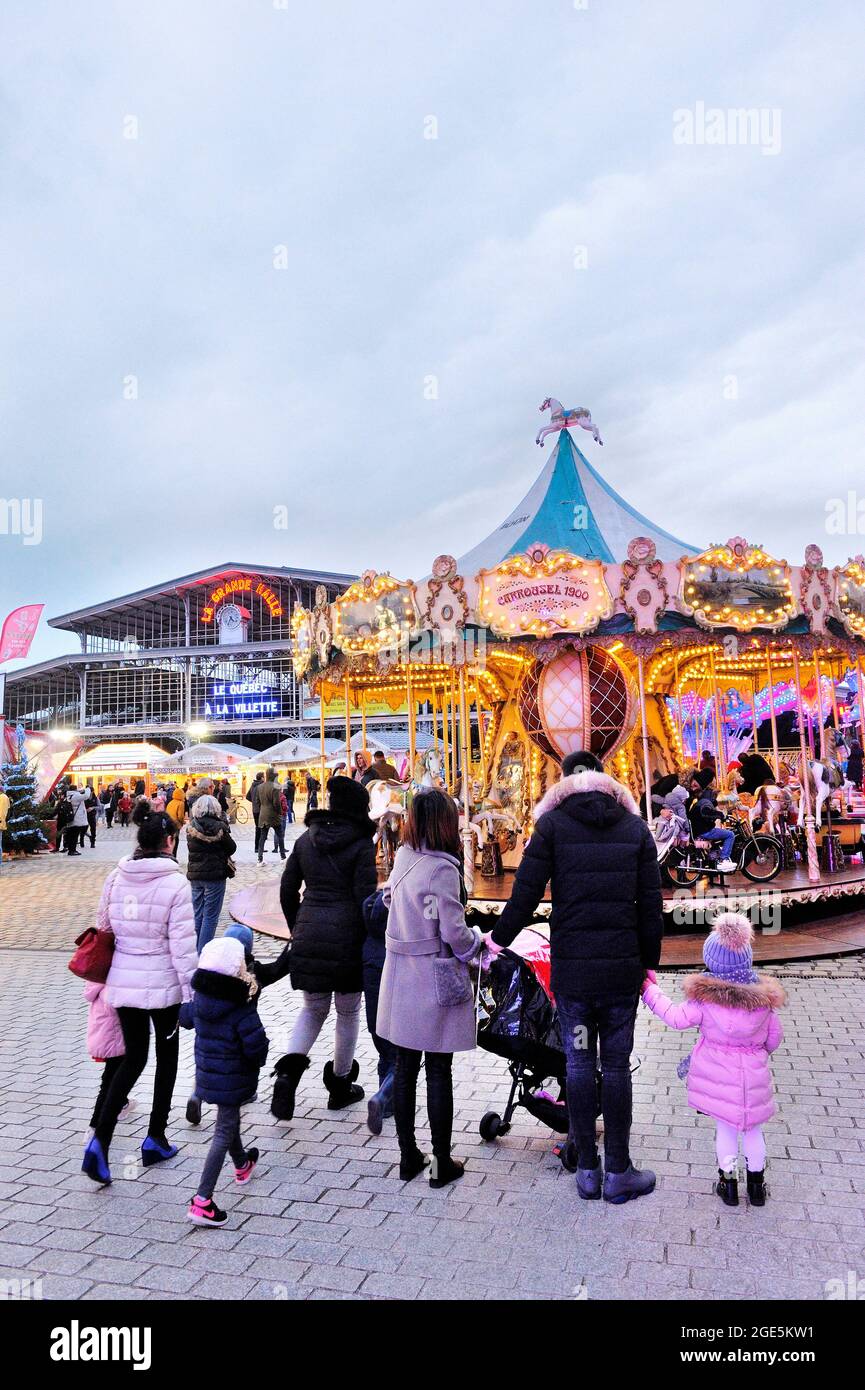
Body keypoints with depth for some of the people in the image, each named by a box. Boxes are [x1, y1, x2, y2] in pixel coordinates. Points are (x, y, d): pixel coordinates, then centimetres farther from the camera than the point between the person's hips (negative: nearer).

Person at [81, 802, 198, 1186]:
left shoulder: (116, 877, -1)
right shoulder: (175, 883, -16)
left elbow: (102, 927, 9)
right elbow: (182, 943, -15)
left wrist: (100, 979, 24)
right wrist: (191, 992, -7)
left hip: (123, 979, 4)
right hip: (163, 983, -4)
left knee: (134, 1057, 16)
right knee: (166, 1057, 16)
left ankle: (100, 1140, 1)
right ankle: (155, 1140, 24)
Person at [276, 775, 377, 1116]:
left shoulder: (307, 838, 8)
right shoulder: (362, 844, -7)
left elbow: (287, 889, 10)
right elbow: (365, 897, -11)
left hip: (309, 933, 4)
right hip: (348, 935, -4)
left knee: (313, 1008, 19)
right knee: (348, 1012, 14)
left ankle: (292, 1065, -5)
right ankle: (340, 1085, 23)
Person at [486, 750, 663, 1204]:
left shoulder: (553, 823, -1)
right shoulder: (635, 827, 5)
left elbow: (525, 894, -4)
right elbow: (650, 904, 5)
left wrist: (497, 939, 9)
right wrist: (648, 962, 13)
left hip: (571, 967, -1)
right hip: (623, 967, 1)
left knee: (578, 1063, 9)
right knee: (616, 1066, 9)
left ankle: (586, 1169, 18)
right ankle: (618, 1173, 17)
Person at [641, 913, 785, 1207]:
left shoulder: (705, 997, -17)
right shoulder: (763, 997, -7)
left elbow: (677, 1017, -7)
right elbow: (774, 1036, 4)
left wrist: (650, 990, 2)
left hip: (717, 1073, -2)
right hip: (753, 1073, 2)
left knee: (725, 1127, 14)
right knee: (753, 1129, 17)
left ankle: (728, 1183, 22)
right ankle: (756, 1185, 28)